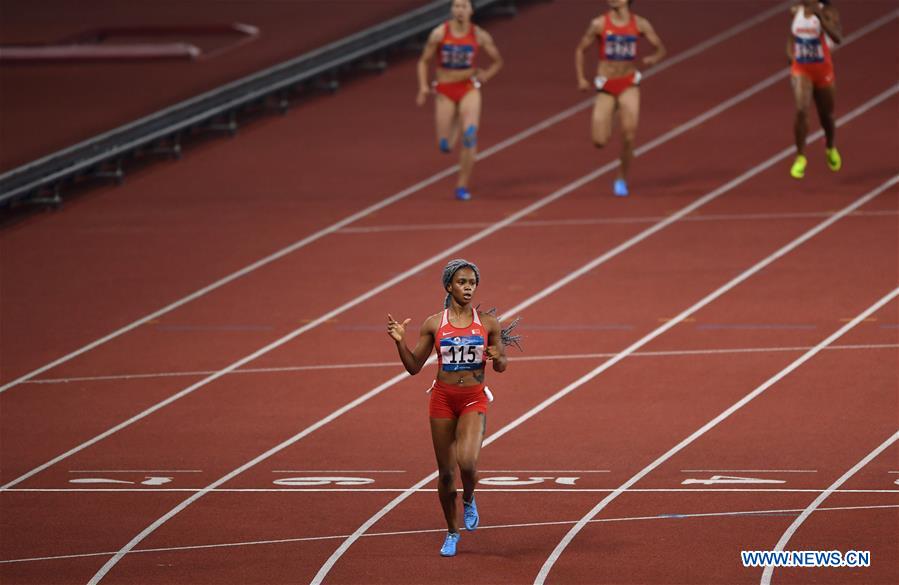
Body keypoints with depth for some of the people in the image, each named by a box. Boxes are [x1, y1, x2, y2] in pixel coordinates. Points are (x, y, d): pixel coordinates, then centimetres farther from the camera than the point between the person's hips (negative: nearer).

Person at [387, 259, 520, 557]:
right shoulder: (434, 324, 1)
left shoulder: (488, 323, 0)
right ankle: (452, 533, 23)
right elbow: (414, 366, 5)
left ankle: (469, 500, 10)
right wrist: (400, 342, -11)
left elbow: (501, 367, 8)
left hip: (474, 400, -1)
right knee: (446, 472, 5)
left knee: (467, 461, -24)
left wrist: (497, 358, -15)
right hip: (443, 398, 1)